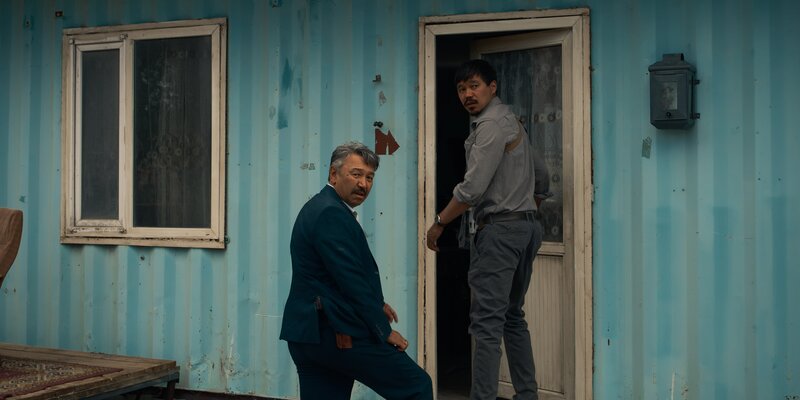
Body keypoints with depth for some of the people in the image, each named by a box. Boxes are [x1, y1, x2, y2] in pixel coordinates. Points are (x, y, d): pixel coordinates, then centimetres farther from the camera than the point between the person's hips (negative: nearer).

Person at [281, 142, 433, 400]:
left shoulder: (318, 207, 17)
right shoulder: (331, 214, -15)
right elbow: (351, 280, -19)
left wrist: (375, 303, 18)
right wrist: (385, 331, -12)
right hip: (336, 334, -10)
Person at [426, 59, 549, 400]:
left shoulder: (491, 125, -11)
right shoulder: (510, 121, 19)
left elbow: (472, 188, -18)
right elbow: (542, 177, 24)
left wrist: (439, 223, -8)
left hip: (499, 229, -10)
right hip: (526, 227, 10)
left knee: (487, 321, -10)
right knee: (513, 317, 15)